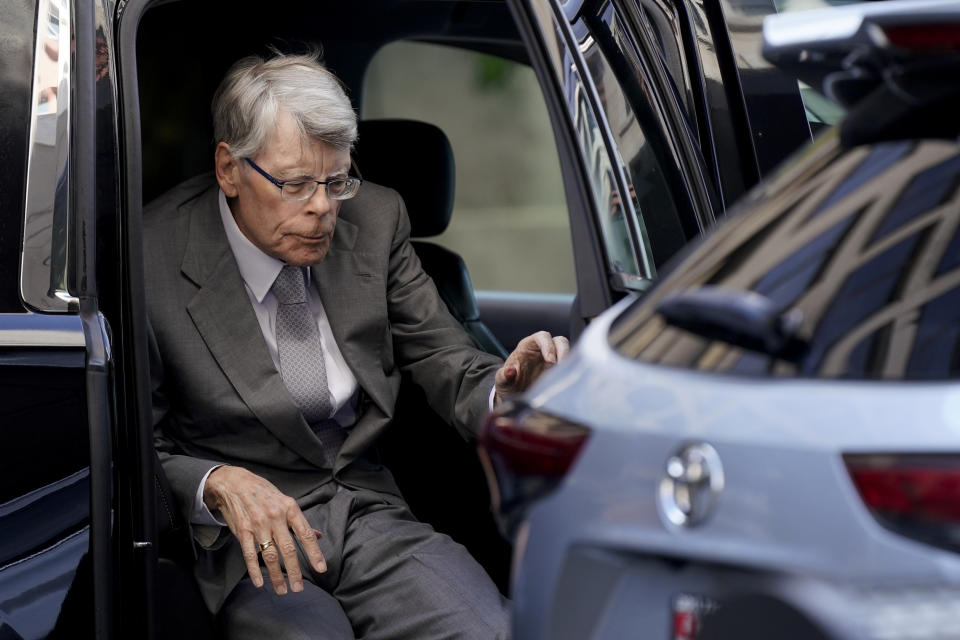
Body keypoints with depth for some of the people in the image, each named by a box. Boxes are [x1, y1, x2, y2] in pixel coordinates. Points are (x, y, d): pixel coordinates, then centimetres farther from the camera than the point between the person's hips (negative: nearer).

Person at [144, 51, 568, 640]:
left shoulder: (374, 219, 2)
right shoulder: (152, 260, -11)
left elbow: (445, 361, 7)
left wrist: (502, 390, -16)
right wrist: (219, 485, -26)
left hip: (368, 509, 3)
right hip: (242, 541, -3)